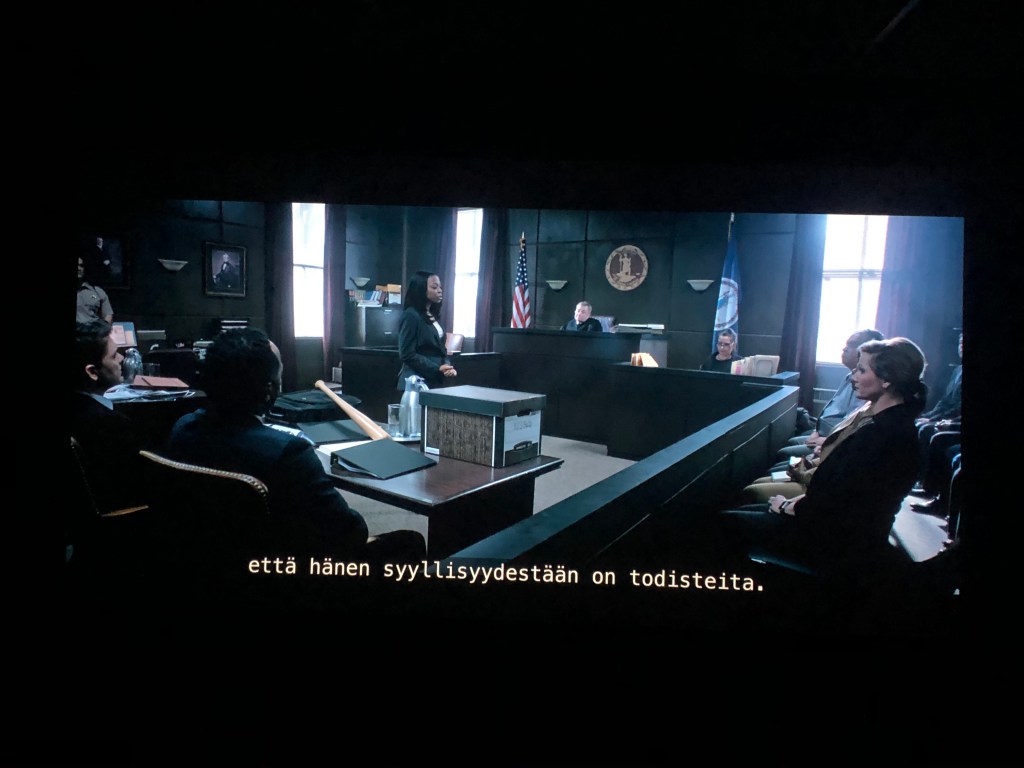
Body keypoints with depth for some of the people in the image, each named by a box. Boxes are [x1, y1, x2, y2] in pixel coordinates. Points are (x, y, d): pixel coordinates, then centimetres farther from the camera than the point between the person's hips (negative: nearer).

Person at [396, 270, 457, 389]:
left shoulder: (433, 316, 14)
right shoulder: (410, 316, -11)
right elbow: (407, 354, -16)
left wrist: (447, 365, -2)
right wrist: (437, 369, -18)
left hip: (435, 380, 8)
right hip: (417, 382, -8)